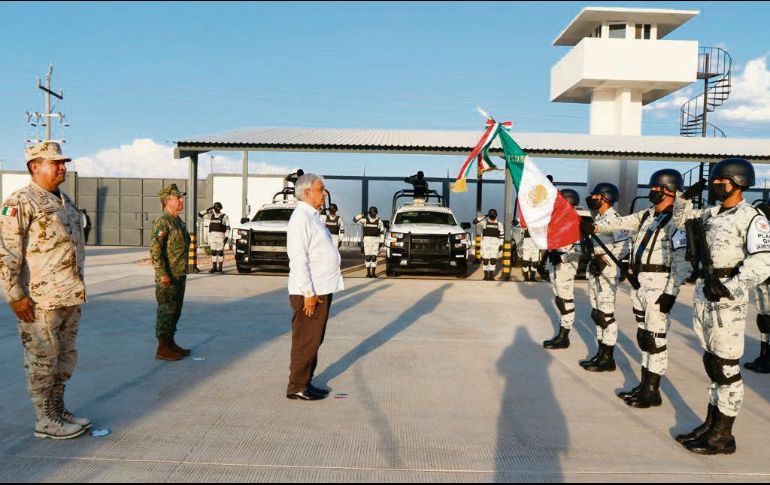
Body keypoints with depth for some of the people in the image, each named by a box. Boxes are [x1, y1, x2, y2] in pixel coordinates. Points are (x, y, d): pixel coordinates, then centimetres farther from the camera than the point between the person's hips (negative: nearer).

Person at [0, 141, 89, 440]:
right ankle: (45, 421, 14)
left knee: (66, 358, 16)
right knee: (42, 360, 3)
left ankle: (58, 410, 30)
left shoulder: (67, 202, 15)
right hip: (40, 300, -8)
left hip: (71, 298, 8)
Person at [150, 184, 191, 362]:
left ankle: (170, 344, 25)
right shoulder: (162, 223, -14)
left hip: (180, 276, 9)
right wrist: (162, 274, -25)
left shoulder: (179, 222, 15)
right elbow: (155, 250, -20)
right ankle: (163, 349, 5)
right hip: (168, 277, -9)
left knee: (175, 312, 15)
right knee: (166, 312, -3)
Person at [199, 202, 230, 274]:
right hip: (212, 235, 4)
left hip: (220, 235, -4)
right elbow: (200, 214, 10)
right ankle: (214, 268, 8)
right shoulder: (211, 215, 12)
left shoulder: (224, 216, 0)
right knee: (213, 252, 5)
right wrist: (208, 210, -1)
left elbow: (228, 227, -3)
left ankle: (220, 268, 0)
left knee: (220, 252, -3)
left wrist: (226, 237, -12)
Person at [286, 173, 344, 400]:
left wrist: (317, 290, 16)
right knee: (306, 341, -1)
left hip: (322, 289, 10)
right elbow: (299, 258, -20)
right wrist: (309, 292, -22)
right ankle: (297, 387, 9)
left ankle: (306, 382, 26)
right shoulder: (301, 217, -14)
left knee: (314, 340, 16)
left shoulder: (313, 216, 17)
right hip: (310, 292, -10)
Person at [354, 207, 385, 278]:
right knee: (368, 256, -1)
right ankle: (368, 273, 5)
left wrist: (380, 232, -10)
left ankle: (373, 273, 6)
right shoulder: (365, 220, 5)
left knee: (374, 257, 0)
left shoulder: (379, 221, 6)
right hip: (367, 239, 0)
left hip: (376, 240, 0)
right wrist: (361, 215, -13)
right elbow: (355, 220, 1)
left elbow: (382, 230, 10)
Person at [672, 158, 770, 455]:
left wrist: (729, 288, -25)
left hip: (727, 299, -8)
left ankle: (723, 436, 10)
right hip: (704, 294, 8)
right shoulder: (711, 214, 12)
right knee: (712, 364, 15)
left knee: (727, 367, 0)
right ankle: (712, 424, 27)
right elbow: (683, 219, 29)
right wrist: (687, 197, 12)